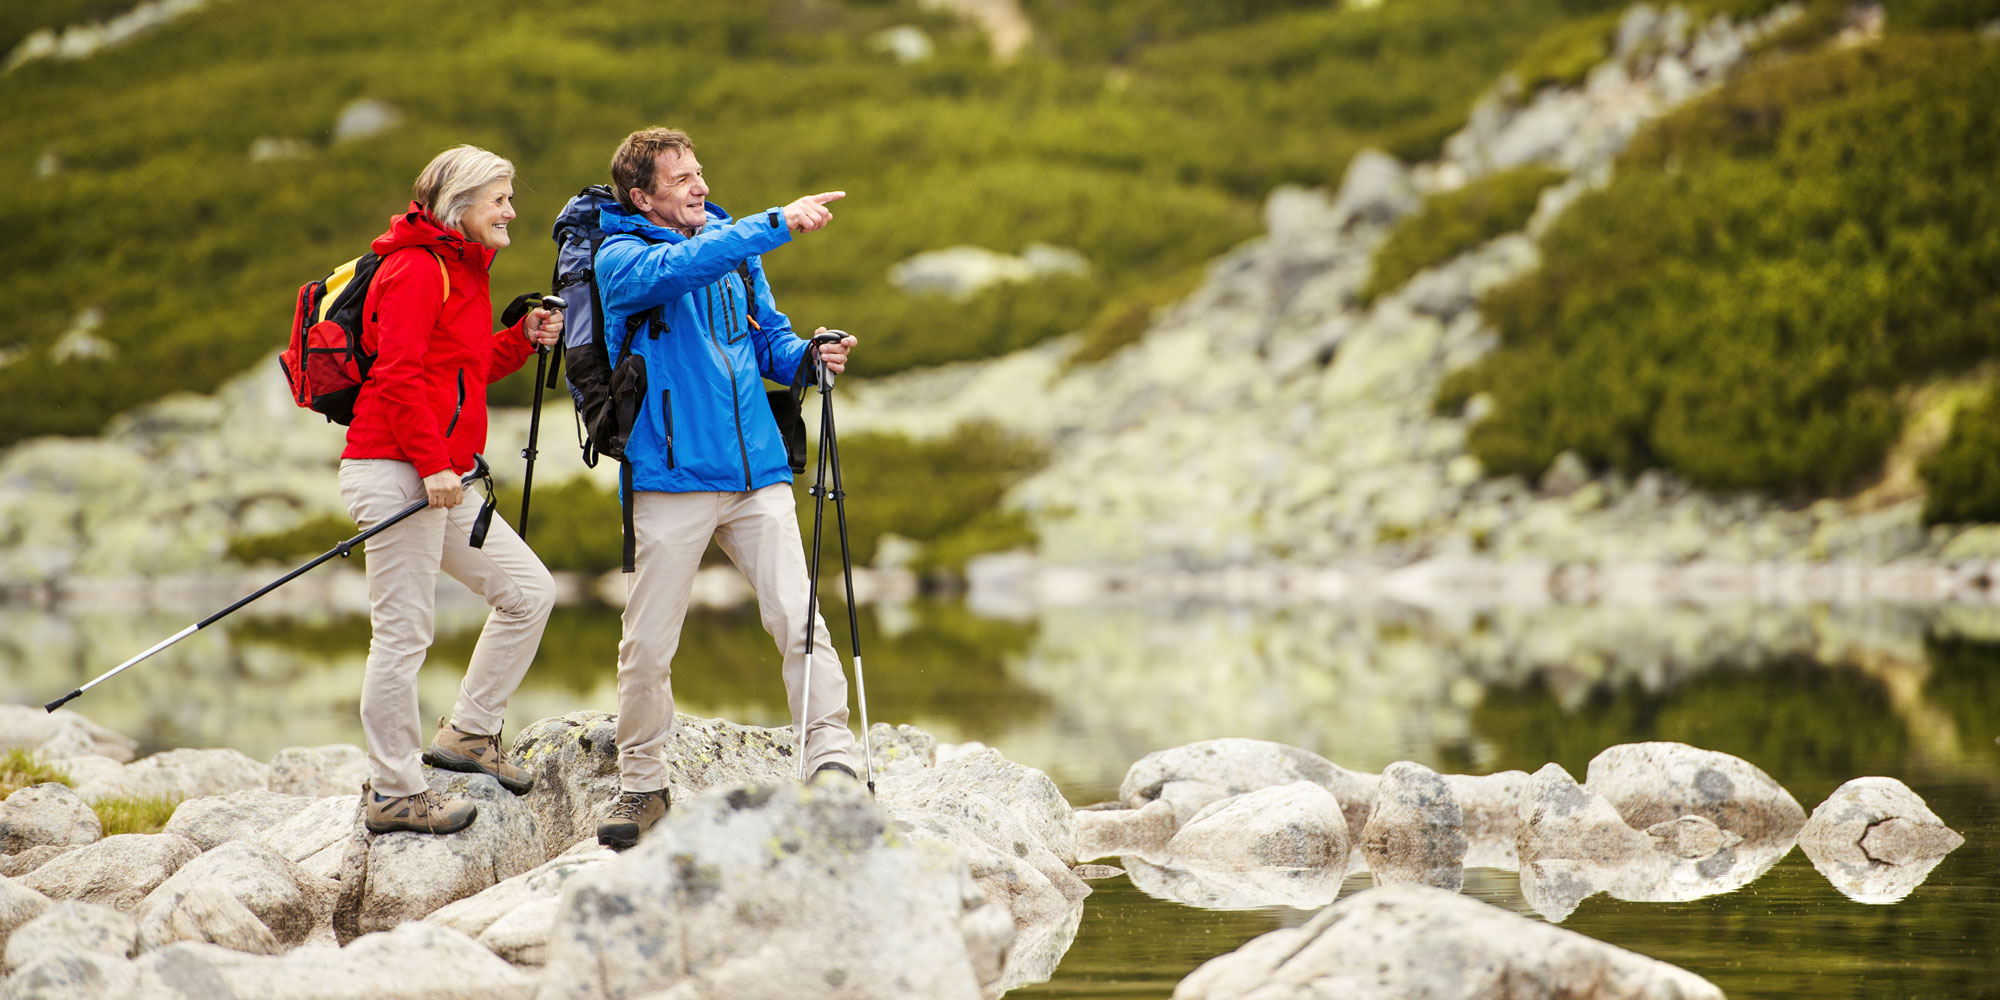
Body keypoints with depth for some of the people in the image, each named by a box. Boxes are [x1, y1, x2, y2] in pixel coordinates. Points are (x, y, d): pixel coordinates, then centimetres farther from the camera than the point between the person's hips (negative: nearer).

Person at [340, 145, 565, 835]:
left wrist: (522, 340, 9)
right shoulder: (416, 268, -10)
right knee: (405, 630, -7)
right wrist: (431, 463, -21)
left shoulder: (464, 272, 20)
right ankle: (392, 795, -2)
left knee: (528, 590, 10)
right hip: (396, 471, -10)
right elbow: (397, 375, -18)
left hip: (441, 478, 10)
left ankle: (469, 732, 19)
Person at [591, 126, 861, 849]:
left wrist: (808, 356, -4)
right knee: (648, 645, 2)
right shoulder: (620, 258, -4)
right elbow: (681, 268, -26)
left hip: (757, 473, 4)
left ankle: (832, 762, -7)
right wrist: (779, 224, -30)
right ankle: (642, 786, 18)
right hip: (671, 479, -4)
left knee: (799, 618, -8)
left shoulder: (733, 246, 14)